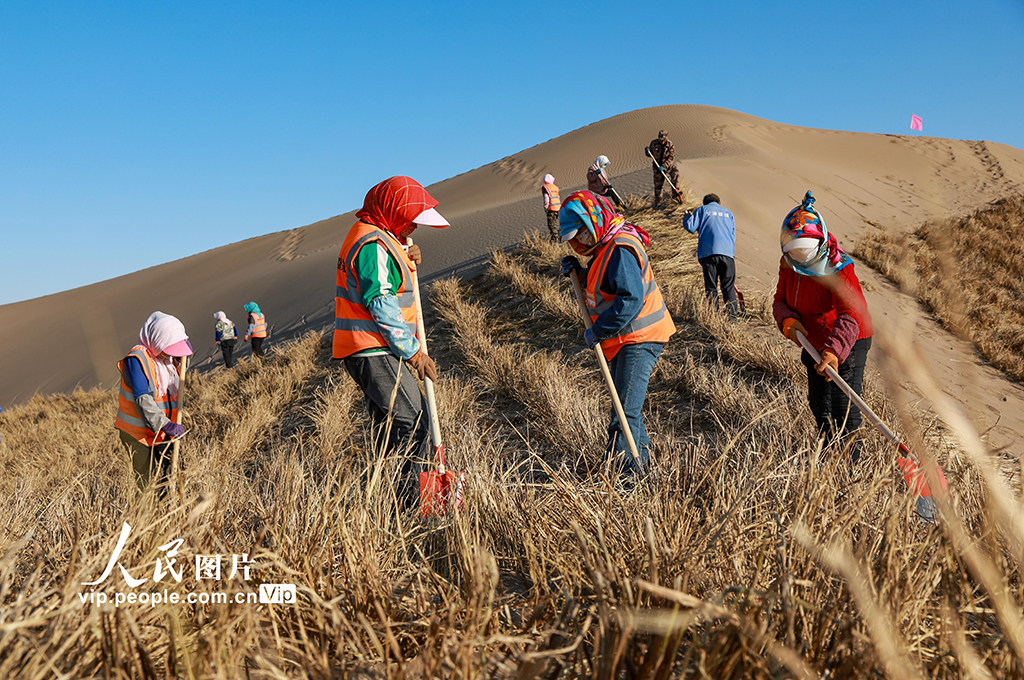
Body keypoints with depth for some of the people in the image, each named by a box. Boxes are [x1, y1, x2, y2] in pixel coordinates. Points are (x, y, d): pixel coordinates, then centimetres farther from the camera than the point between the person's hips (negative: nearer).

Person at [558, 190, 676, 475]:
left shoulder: (620, 251, -21)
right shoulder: (605, 248, 11)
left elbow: (631, 299, -29)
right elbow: (602, 289, 22)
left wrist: (599, 330, -24)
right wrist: (578, 272, 5)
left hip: (639, 340, -11)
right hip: (623, 340, 11)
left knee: (625, 413, -13)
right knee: (625, 407, 20)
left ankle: (628, 472, -9)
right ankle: (642, 457, 35)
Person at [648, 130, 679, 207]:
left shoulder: (671, 145, -12)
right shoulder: (654, 143, -6)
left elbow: (671, 158, -17)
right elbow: (650, 154, 8)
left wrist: (664, 166, -29)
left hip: (668, 165, -1)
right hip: (657, 166, 1)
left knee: (675, 173, -29)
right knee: (658, 185, 3)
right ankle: (657, 202, 16)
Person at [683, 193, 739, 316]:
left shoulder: (702, 210, 14)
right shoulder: (728, 213, 25)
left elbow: (690, 227, 5)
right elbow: (733, 236, 24)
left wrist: (688, 216, 25)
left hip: (708, 252, -2)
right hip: (727, 252, 2)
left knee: (711, 287, 2)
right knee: (728, 287, 4)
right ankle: (733, 314, -1)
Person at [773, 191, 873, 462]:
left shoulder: (837, 269, -28)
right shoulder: (788, 264, -6)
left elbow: (852, 313, -38)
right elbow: (781, 299, 1)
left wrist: (833, 351, -53)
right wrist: (787, 319, -24)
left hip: (847, 344, -7)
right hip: (814, 343, 7)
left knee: (844, 413, -7)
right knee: (818, 404, 22)